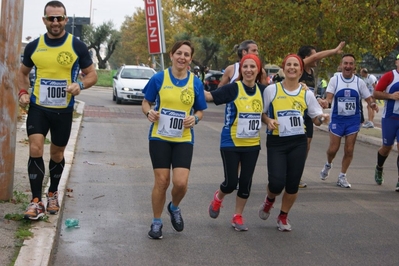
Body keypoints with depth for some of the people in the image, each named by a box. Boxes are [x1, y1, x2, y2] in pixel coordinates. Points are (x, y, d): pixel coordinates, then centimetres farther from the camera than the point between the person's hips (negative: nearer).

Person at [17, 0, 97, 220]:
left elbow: (92, 74, 0)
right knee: (35, 149, -13)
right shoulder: (34, 46, 1)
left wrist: (80, 85, -21)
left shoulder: (77, 46, -6)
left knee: (57, 154, 13)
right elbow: (23, 72, 16)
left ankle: (53, 194, 36)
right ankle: (36, 201, -4)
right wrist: (23, 92, -2)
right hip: (38, 107, 1)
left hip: (63, 110, 0)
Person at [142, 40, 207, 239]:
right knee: (162, 181, -1)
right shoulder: (159, 78, -4)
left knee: (181, 182, -11)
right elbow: (146, 102, 6)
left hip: (183, 140, 1)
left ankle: (174, 208, 24)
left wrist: (195, 118, -11)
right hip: (160, 138, -1)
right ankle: (156, 222, 20)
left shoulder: (196, 83, 1)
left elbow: (199, 111, 10)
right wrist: (149, 112, -15)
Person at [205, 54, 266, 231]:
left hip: (252, 144, 4)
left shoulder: (262, 90, 2)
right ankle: (218, 198, 31)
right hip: (231, 143, -4)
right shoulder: (233, 88, -13)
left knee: (246, 182, 6)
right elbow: (208, 96, -17)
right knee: (231, 182, -3)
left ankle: (237, 217, 23)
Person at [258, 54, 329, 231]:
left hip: (298, 143, 2)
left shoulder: (307, 94, 4)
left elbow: (316, 118, 9)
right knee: (277, 183, -12)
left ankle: (283, 217, 27)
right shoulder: (271, 90, -2)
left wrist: (322, 118, -13)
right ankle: (269, 199, 25)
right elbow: (261, 112, 7)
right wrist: (268, 120, -14)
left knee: (292, 184, 3)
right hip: (276, 142, -2)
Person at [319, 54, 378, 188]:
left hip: (353, 120, 2)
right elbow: (329, 98, -13)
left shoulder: (359, 82, -1)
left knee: (349, 150, 1)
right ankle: (328, 165, 35)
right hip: (337, 119, -1)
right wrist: (327, 102, -35)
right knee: (333, 148, 2)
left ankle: (342, 177, 16)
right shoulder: (334, 79, -6)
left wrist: (372, 104, -19)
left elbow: (368, 98, 3)